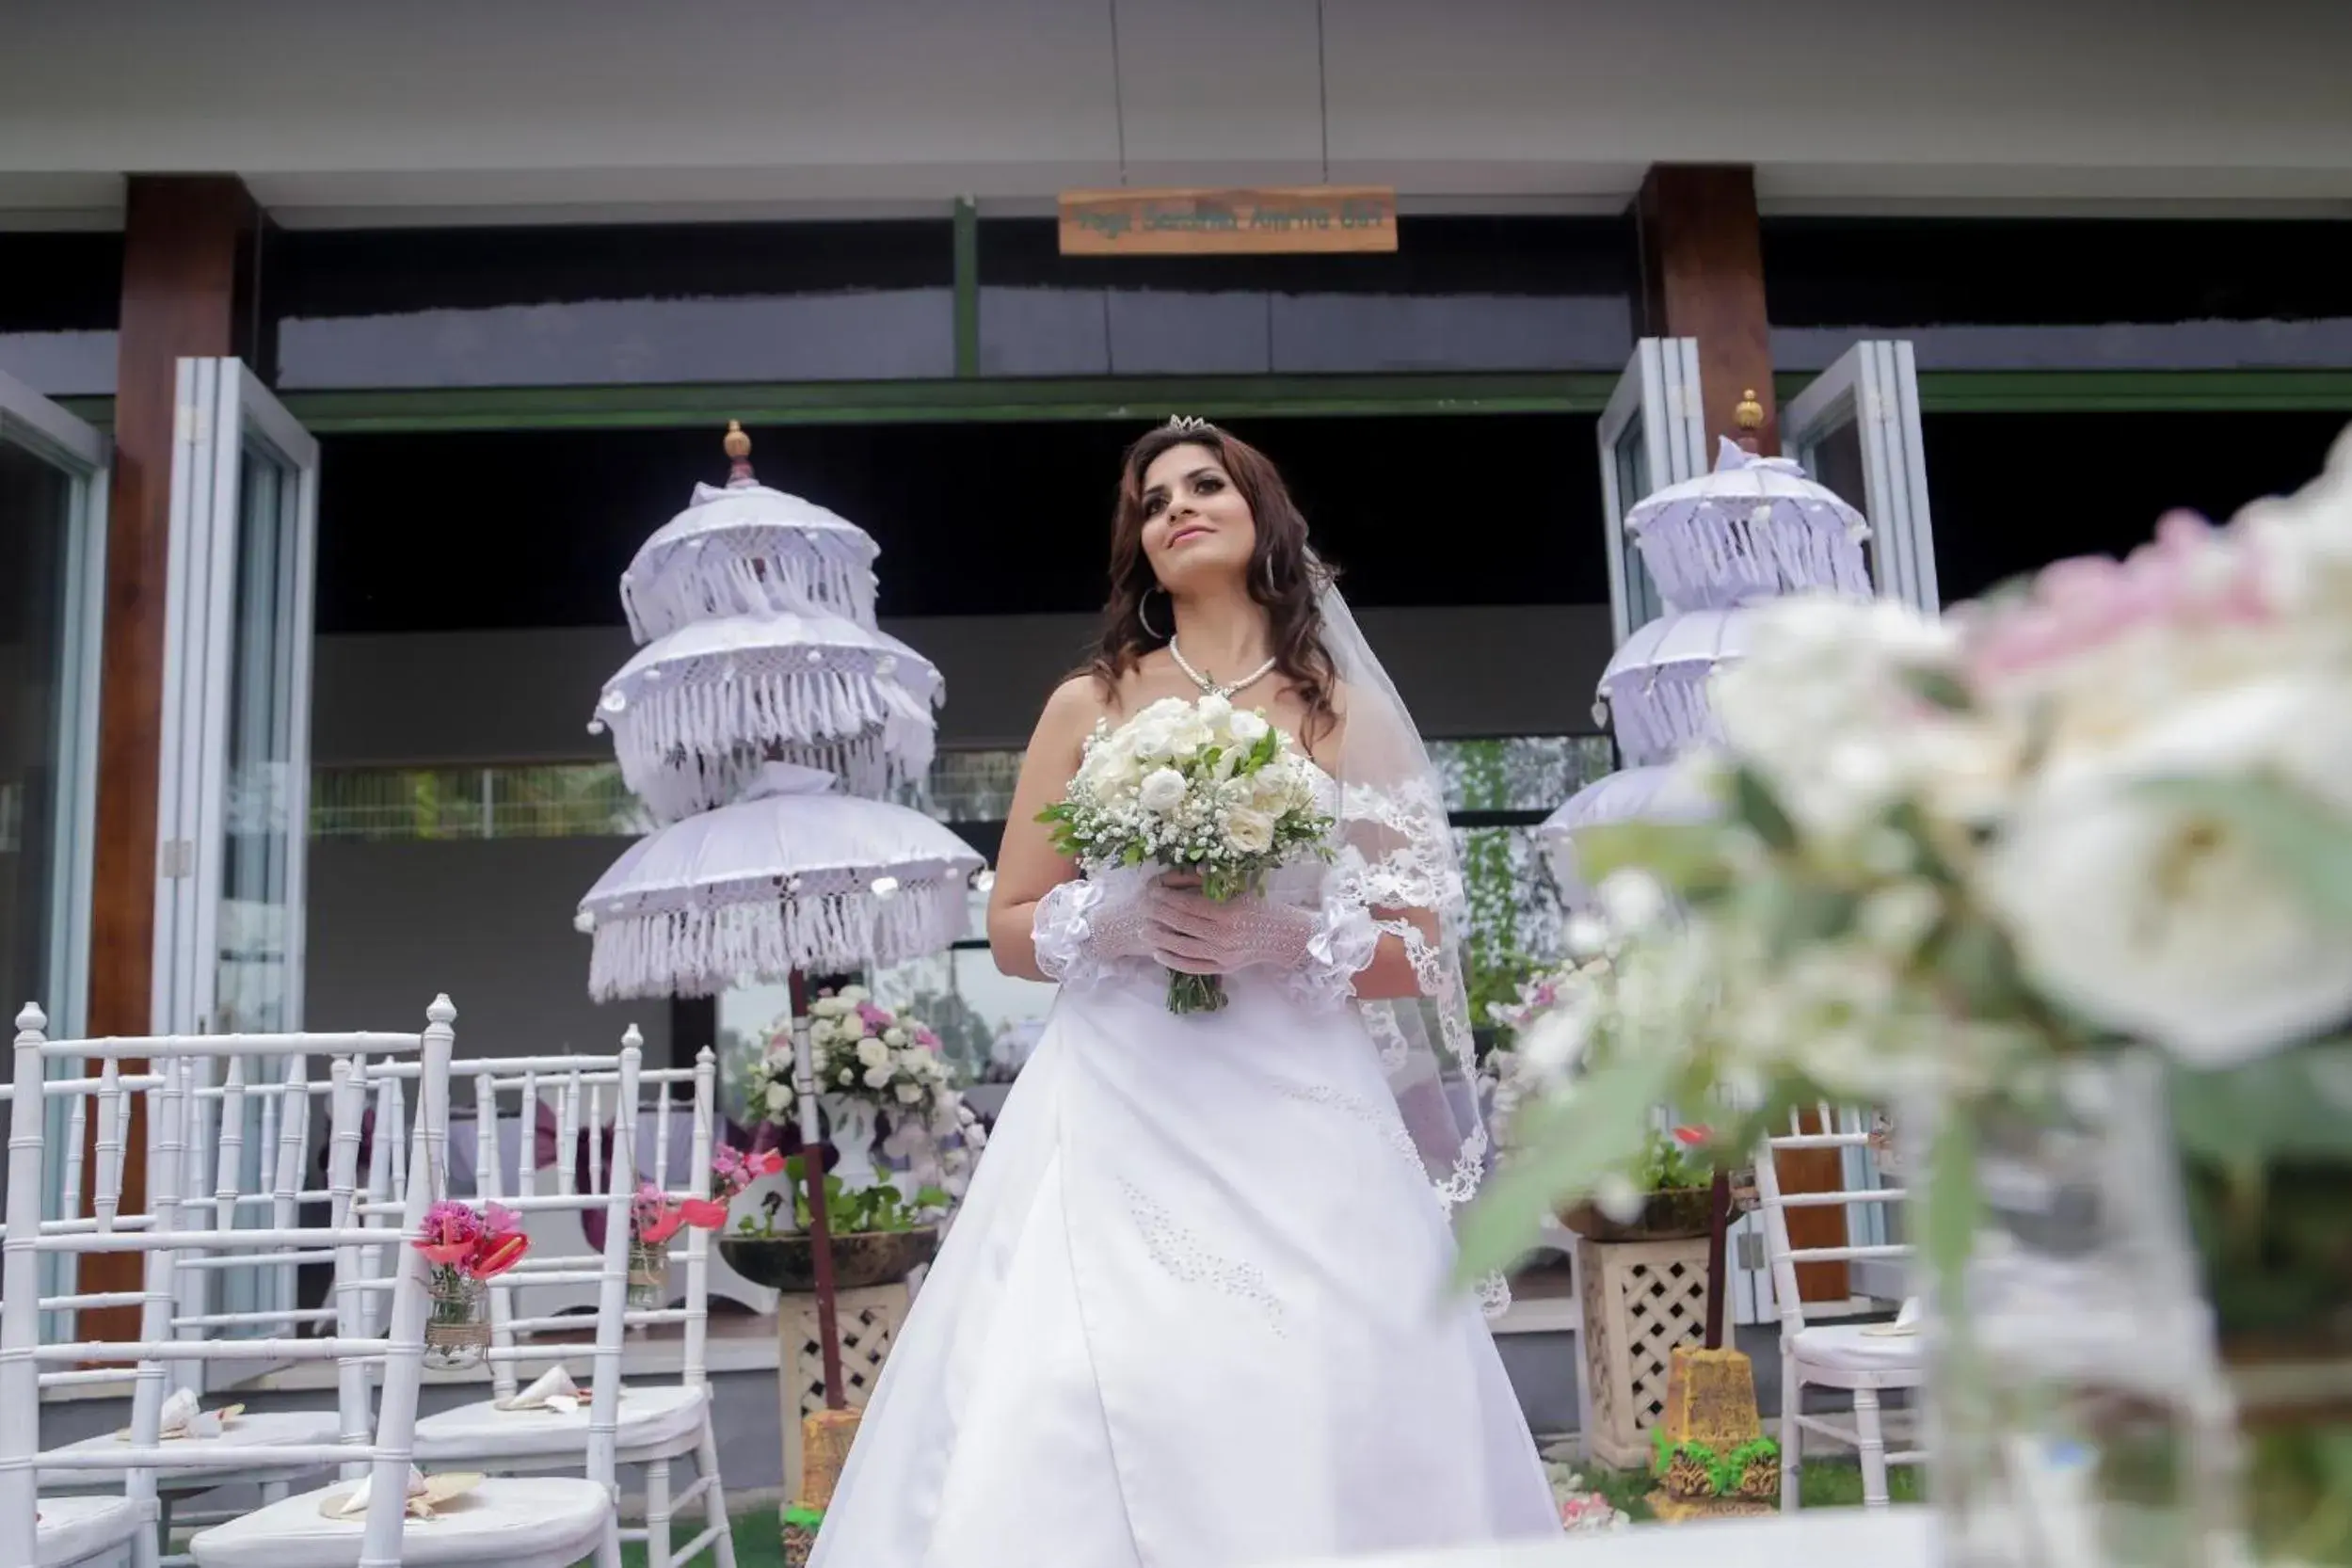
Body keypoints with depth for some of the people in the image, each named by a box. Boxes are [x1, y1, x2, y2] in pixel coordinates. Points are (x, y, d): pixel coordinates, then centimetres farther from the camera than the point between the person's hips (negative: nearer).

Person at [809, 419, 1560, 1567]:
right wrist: (1113, 926, -11)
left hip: (1301, 1130, 0)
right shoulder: (1089, 705, 9)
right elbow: (1012, 930, 9)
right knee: (1074, 1440, -7)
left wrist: (1287, 941, -14)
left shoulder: (1349, 715, 7)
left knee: (1315, 1440, -4)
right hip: (1117, 1125, 1)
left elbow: (1418, 953, 5)